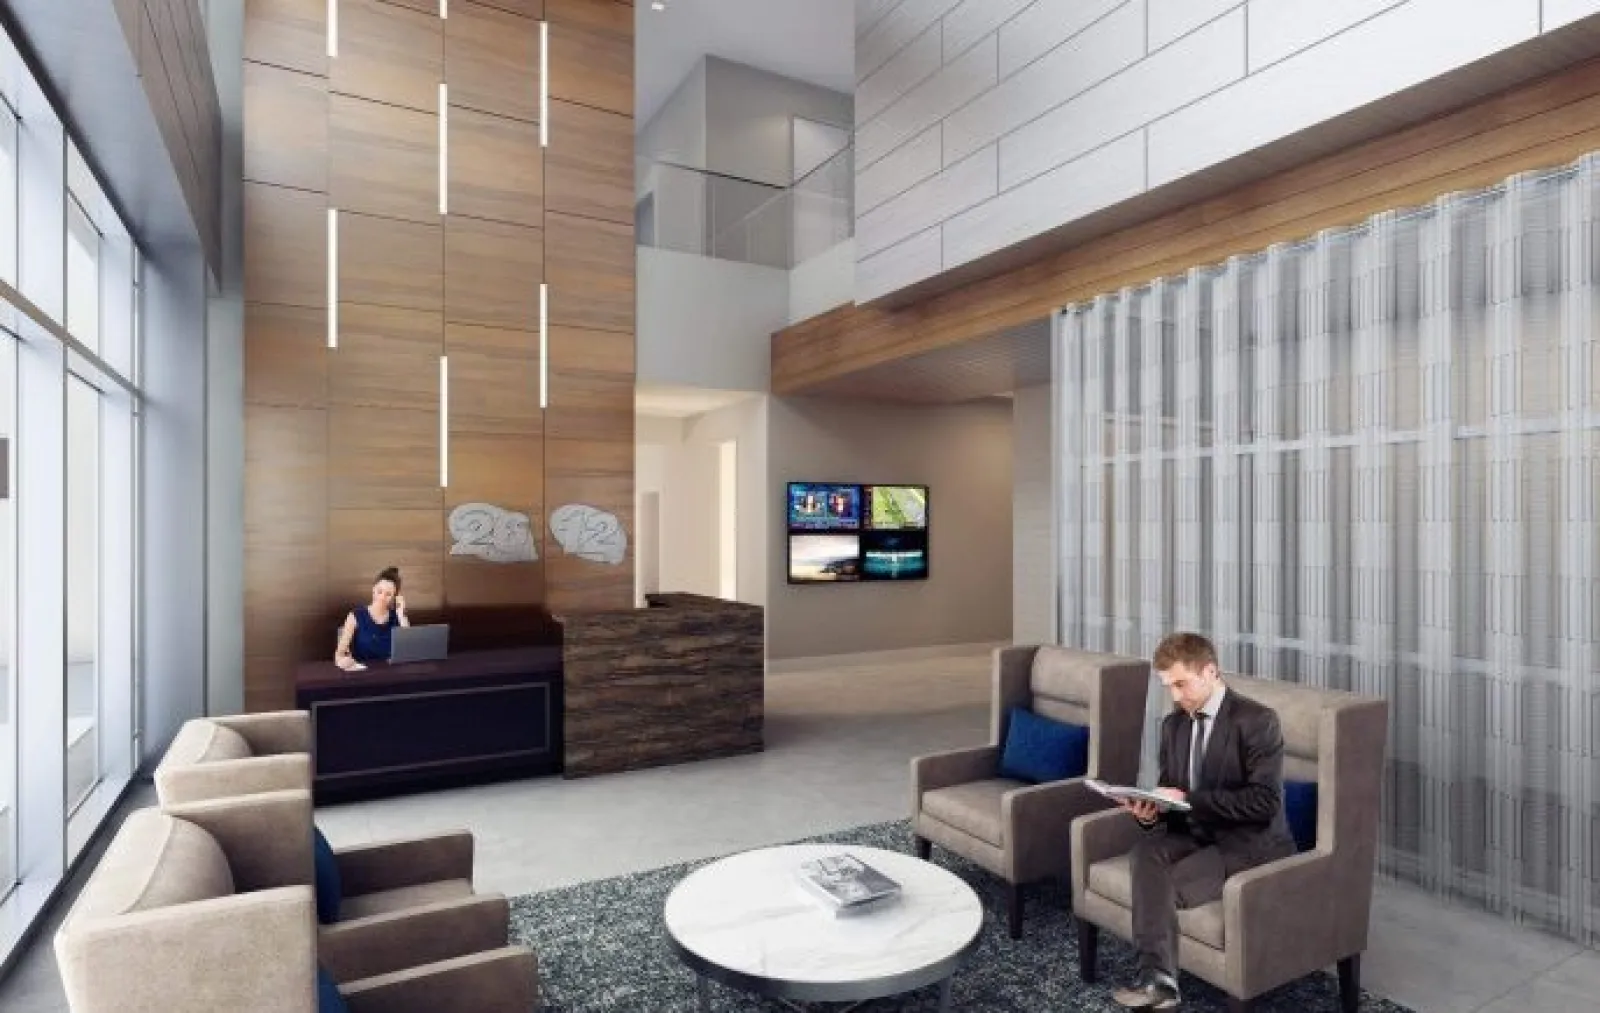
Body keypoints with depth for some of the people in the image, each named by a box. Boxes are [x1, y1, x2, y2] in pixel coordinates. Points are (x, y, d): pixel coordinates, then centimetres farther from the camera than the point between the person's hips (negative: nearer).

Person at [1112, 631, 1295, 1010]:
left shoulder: (1256, 720, -14)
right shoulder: (1174, 724, 7)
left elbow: (1264, 802, -21)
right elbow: (1170, 790, 11)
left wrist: (1188, 799, -25)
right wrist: (1150, 809, -13)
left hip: (1250, 844, -6)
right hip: (1196, 834, 6)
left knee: (1162, 886, -26)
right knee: (1147, 848, -27)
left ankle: (1157, 978, -9)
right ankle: (1158, 978, -31)